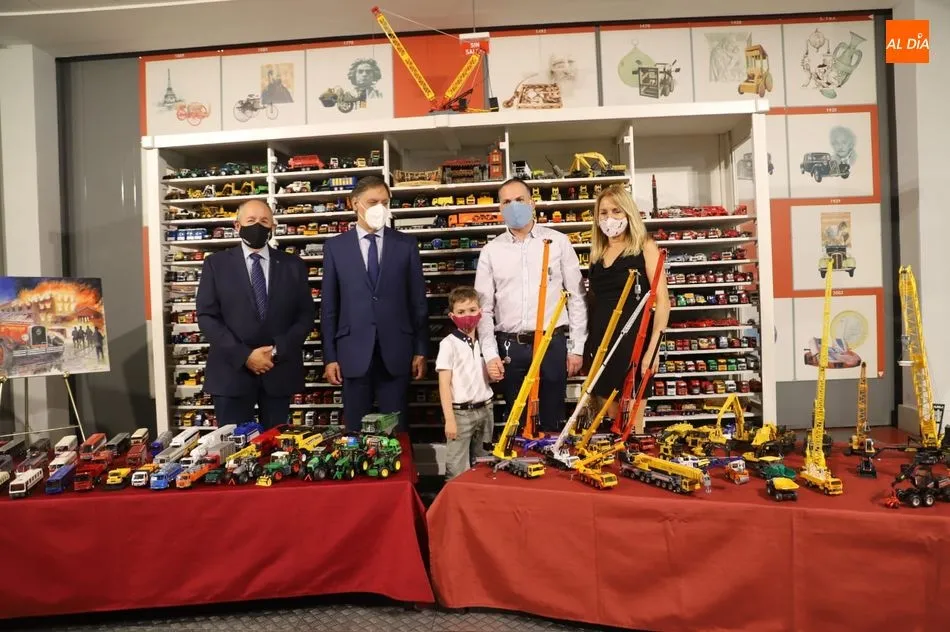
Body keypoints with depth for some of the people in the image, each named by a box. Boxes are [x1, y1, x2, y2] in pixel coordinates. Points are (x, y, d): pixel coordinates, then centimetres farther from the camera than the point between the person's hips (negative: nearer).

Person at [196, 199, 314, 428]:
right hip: (232, 371, -1)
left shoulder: (293, 265, 7)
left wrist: (278, 350, -11)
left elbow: (305, 315, 4)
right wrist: (244, 355, -13)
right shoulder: (216, 264, 3)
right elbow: (207, 317, -3)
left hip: (279, 370, 1)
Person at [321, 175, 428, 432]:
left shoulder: (406, 244, 5)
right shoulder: (335, 246, 5)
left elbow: (418, 301, 5)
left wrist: (421, 351, 2)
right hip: (354, 352, 0)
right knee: (356, 431, 8)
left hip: (396, 352, 0)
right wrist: (330, 356, 1)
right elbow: (329, 306, 5)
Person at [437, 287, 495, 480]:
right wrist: (449, 419, -15)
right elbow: (444, 384, -11)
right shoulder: (449, 343, -9)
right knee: (458, 471, -2)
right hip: (461, 412, -5)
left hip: (485, 410, 5)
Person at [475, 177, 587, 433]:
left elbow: (576, 296, 3)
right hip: (510, 347, 1)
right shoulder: (490, 251, 5)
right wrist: (490, 354, -5)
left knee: (553, 421, 9)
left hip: (553, 343, -1)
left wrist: (577, 347, 0)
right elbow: (484, 308, 4)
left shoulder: (558, 242, 2)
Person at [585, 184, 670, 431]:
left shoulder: (644, 246, -2)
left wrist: (653, 347, -17)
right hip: (601, 341, 6)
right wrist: (589, 344, 10)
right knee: (608, 421, 12)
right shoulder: (597, 253, 14)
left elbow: (662, 300, -8)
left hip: (633, 339, -5)